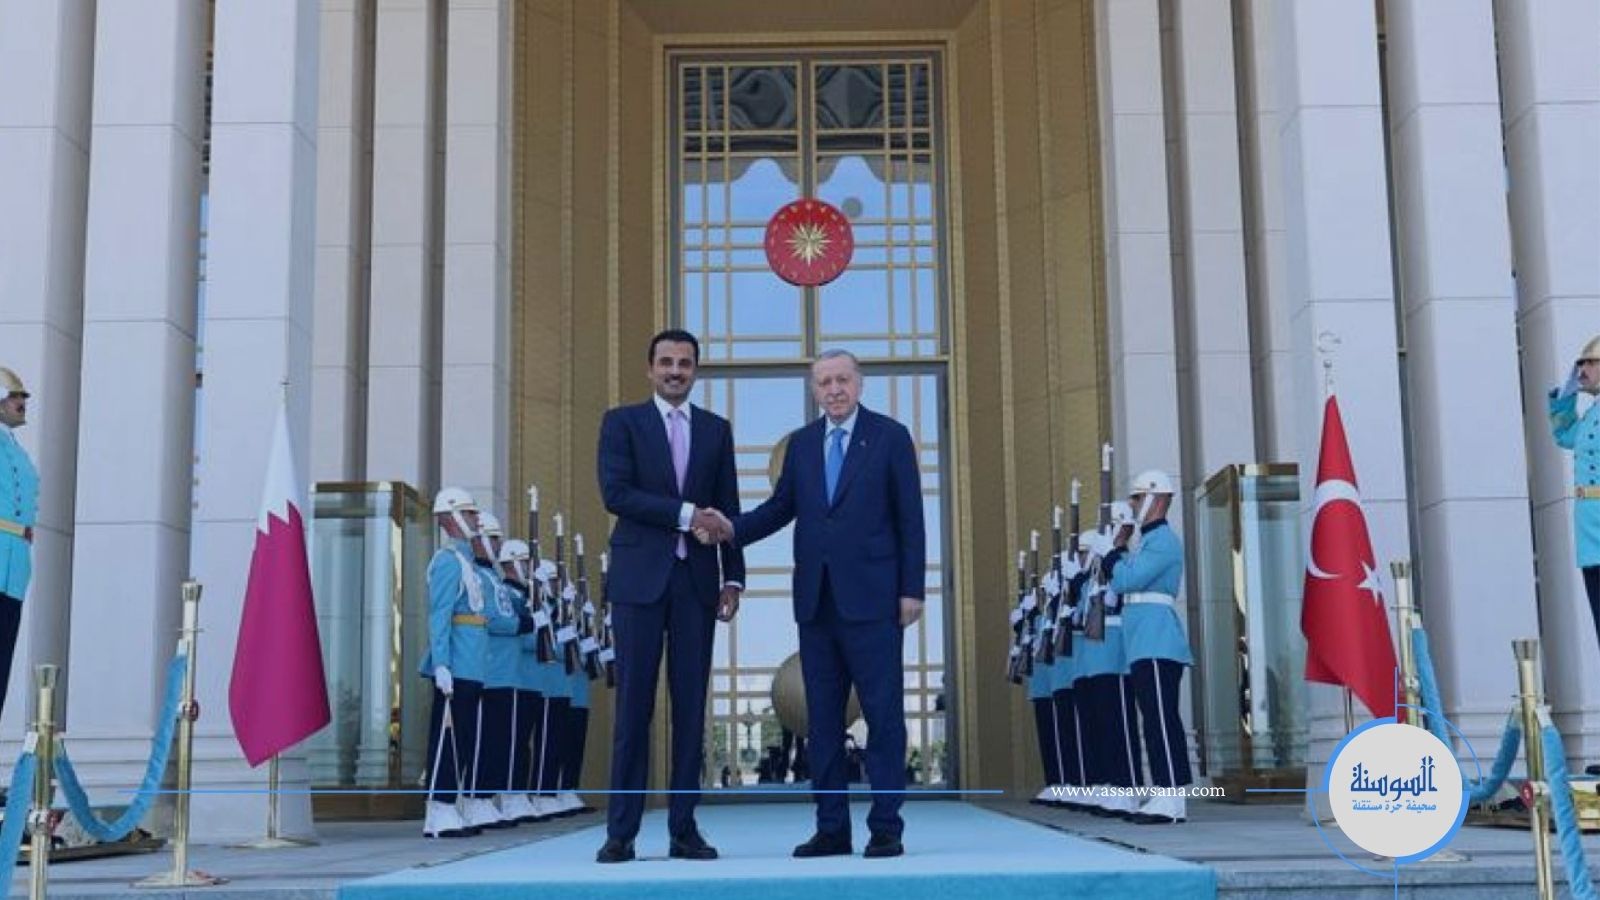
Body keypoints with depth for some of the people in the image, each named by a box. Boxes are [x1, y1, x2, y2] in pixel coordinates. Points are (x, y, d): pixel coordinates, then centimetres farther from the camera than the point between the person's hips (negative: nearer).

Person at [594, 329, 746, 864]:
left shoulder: (716, 430, 15)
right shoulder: (622, 422, 6)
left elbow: (728, 510, 13)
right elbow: (616, 493, -7)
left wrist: (733, 578, 5)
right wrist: (684, 513, -13)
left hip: (696, 581, 3)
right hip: (640, 579, -3)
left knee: (691, 706, 2)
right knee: (633, 705, -3)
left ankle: (683, 829, 8)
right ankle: (621, 832, 1)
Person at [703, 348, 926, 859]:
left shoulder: (890, 436, 1)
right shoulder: (801, 443, 13)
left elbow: (909, 516, -2)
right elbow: (781, 506, 12)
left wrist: (912, 589, -7)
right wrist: (734, 528, -7)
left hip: (870, 597, -4)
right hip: (816, 600, 5)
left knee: (883, 714, -2)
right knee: (822, 718, 7)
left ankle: (885, 827, 3)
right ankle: (831, 828, 13)